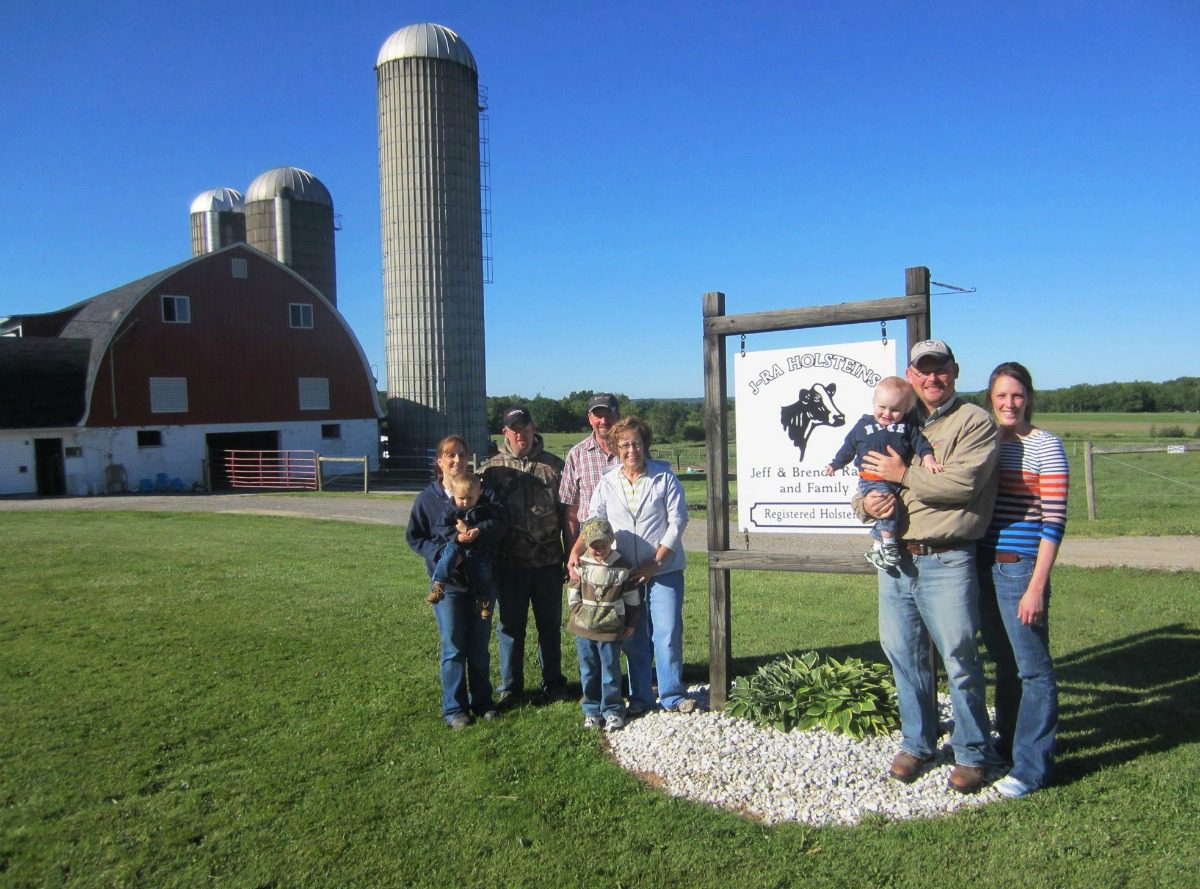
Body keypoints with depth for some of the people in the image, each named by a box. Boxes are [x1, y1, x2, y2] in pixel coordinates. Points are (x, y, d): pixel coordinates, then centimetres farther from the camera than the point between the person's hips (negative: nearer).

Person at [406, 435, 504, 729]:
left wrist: (478, 531, -29)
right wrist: (440, 553, -13)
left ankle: (482, 702, 27)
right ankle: (454, 708, 17)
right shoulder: (427, 497, -2)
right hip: (448, 583, -1)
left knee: (479, 647, 12)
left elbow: (500, 522, -11)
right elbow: (414, 537, 2)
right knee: (453, 649, 4)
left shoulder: (482, 490, 0)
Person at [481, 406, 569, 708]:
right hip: (509, 563, 0)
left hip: (548, 561, 0)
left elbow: (567, 513, 6)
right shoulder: (492, 468, 4)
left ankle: (553, 683, 25)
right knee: (510, 626, 9)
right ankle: (510, 688, 21)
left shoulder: (554, 466, 4)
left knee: (550, 624, 11)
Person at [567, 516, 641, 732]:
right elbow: (573, 594, 8)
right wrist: (578, 614, 1)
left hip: (611, 630, -2)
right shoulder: (581, 565, -2)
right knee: (588, 670, 10)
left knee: (611, 669, 4)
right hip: (584, 628, 2)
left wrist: (630, 623, 3)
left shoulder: (623, 566, -6)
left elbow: (632, 598, 1)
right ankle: (592, 710, 21)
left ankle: (612, 710, 14)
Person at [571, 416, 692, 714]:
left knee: (667, 634, -2)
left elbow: (677, 522, -5)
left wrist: (656, 562, -11)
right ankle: (640, 697, 23)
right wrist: (575, 552, -16)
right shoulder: (607, 482, 4)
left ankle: (673, 695, 14)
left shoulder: (664, 476, -3)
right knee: (633, 637, 10)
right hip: (625, 573, 3)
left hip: (664, 569, -2)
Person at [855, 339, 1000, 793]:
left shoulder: (974, 422, -3)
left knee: (960, 659, 2)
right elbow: (868, 481, 18)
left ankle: (972, 753, 20)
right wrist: (866, 503, -5)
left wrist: (904, 475, -12)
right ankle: (916, 743, 30)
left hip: (946, 562, -6)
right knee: (903, 656, 14)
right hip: (895, 560, 6)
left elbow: (963, 483, -19)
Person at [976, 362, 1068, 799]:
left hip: (1020, 568, -6)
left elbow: (1054, 521, -11)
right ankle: (1007, 745, 31)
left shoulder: (1045, 446, -6)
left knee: (1032, 668, 1)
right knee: (1004, 662, 17)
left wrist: (1037, 585, -15)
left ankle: (1033, 765, 11)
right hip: (983, 565, 6)